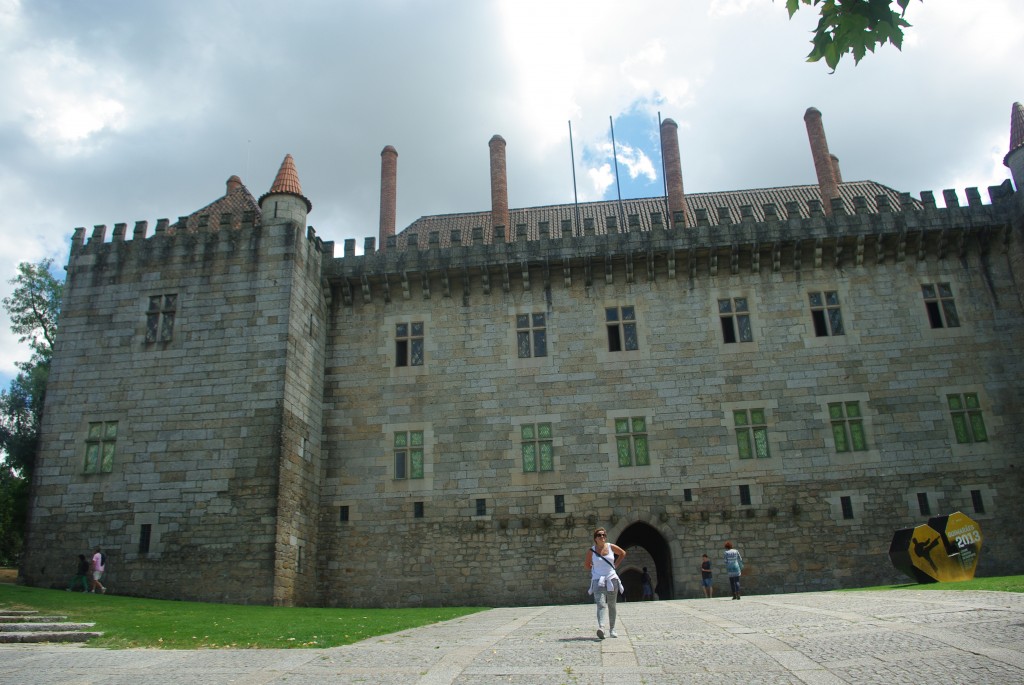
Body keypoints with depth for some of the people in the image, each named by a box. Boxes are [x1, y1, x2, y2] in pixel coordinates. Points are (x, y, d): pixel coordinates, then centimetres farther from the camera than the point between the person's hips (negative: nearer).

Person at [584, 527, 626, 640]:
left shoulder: (611, 547, -1)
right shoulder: (591, 551, -4)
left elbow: (623, 553, 16)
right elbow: (586, 563, 14)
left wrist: (615, 565, 11)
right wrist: (593, 571, 6)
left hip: (612, 579, 2)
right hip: (598, 580, -2)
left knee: (611, 606, 10)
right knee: (601, 605, -19)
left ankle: (612, 629, 22)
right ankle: (601, 628, -35)